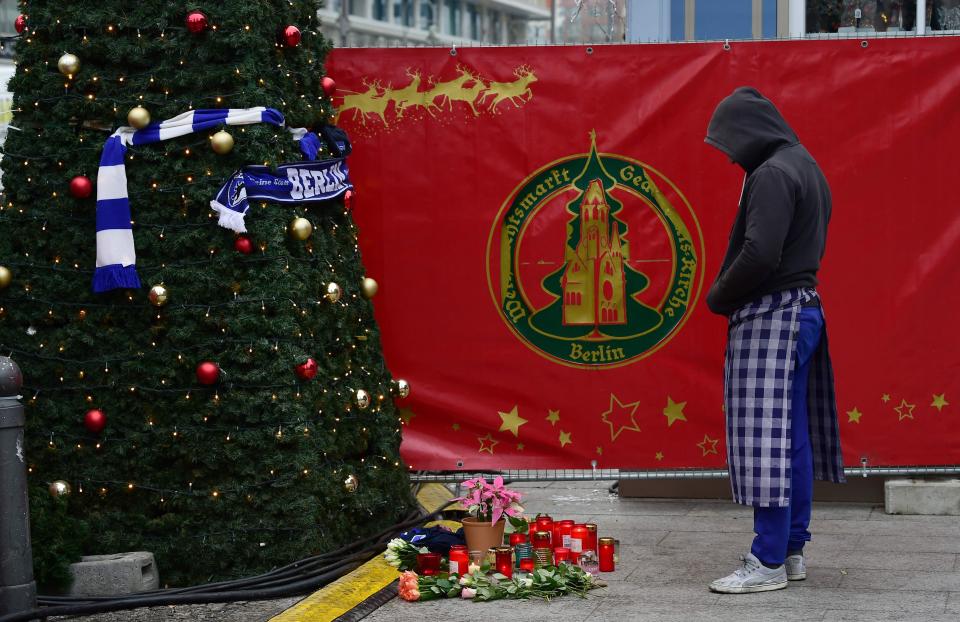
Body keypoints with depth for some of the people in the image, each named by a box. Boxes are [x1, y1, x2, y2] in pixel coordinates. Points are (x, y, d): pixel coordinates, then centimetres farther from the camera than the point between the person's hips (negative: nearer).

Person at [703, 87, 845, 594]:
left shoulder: (771, 175, -16)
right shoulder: (804, 166, 16)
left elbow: (759, 254, -25)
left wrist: (719, 298, -8)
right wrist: (730, 295, 12)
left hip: (770, 317, -10)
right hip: (802, 309, 10)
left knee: (765, 438, -8)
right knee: (792, 438, 13)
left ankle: (768, 562, -6)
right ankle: (792, 550, 18)